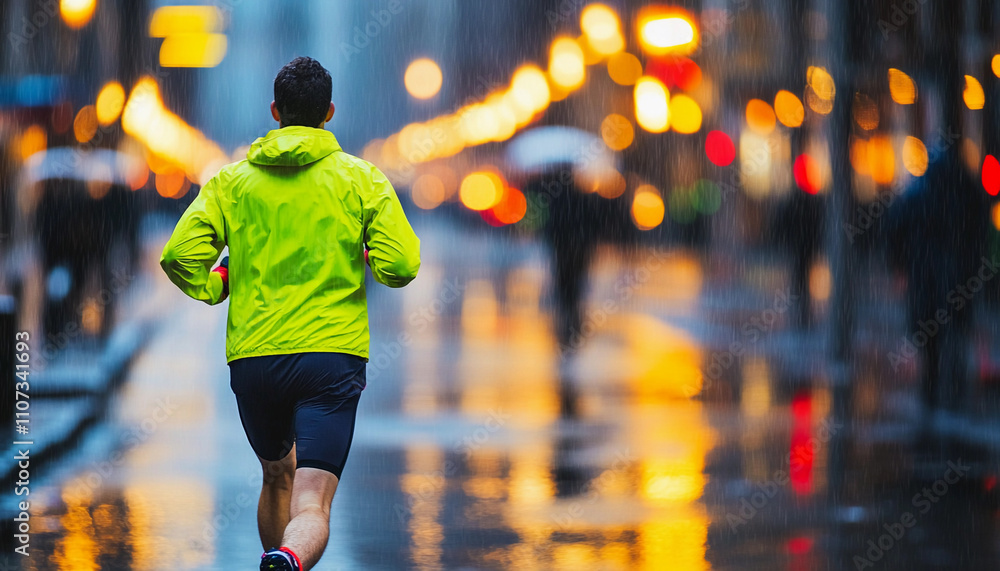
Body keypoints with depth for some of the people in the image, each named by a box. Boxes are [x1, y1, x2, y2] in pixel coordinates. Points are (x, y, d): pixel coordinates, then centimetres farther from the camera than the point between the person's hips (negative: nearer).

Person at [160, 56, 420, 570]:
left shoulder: (232, 179, 7)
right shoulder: (361, 178, 4)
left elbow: (179, 256, -5)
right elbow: (401, 266, -5)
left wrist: (215, 288, 15)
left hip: (252, 357, 3)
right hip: (333, 355, -2)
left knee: (278, 477, 27)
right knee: (312, 504, -12)